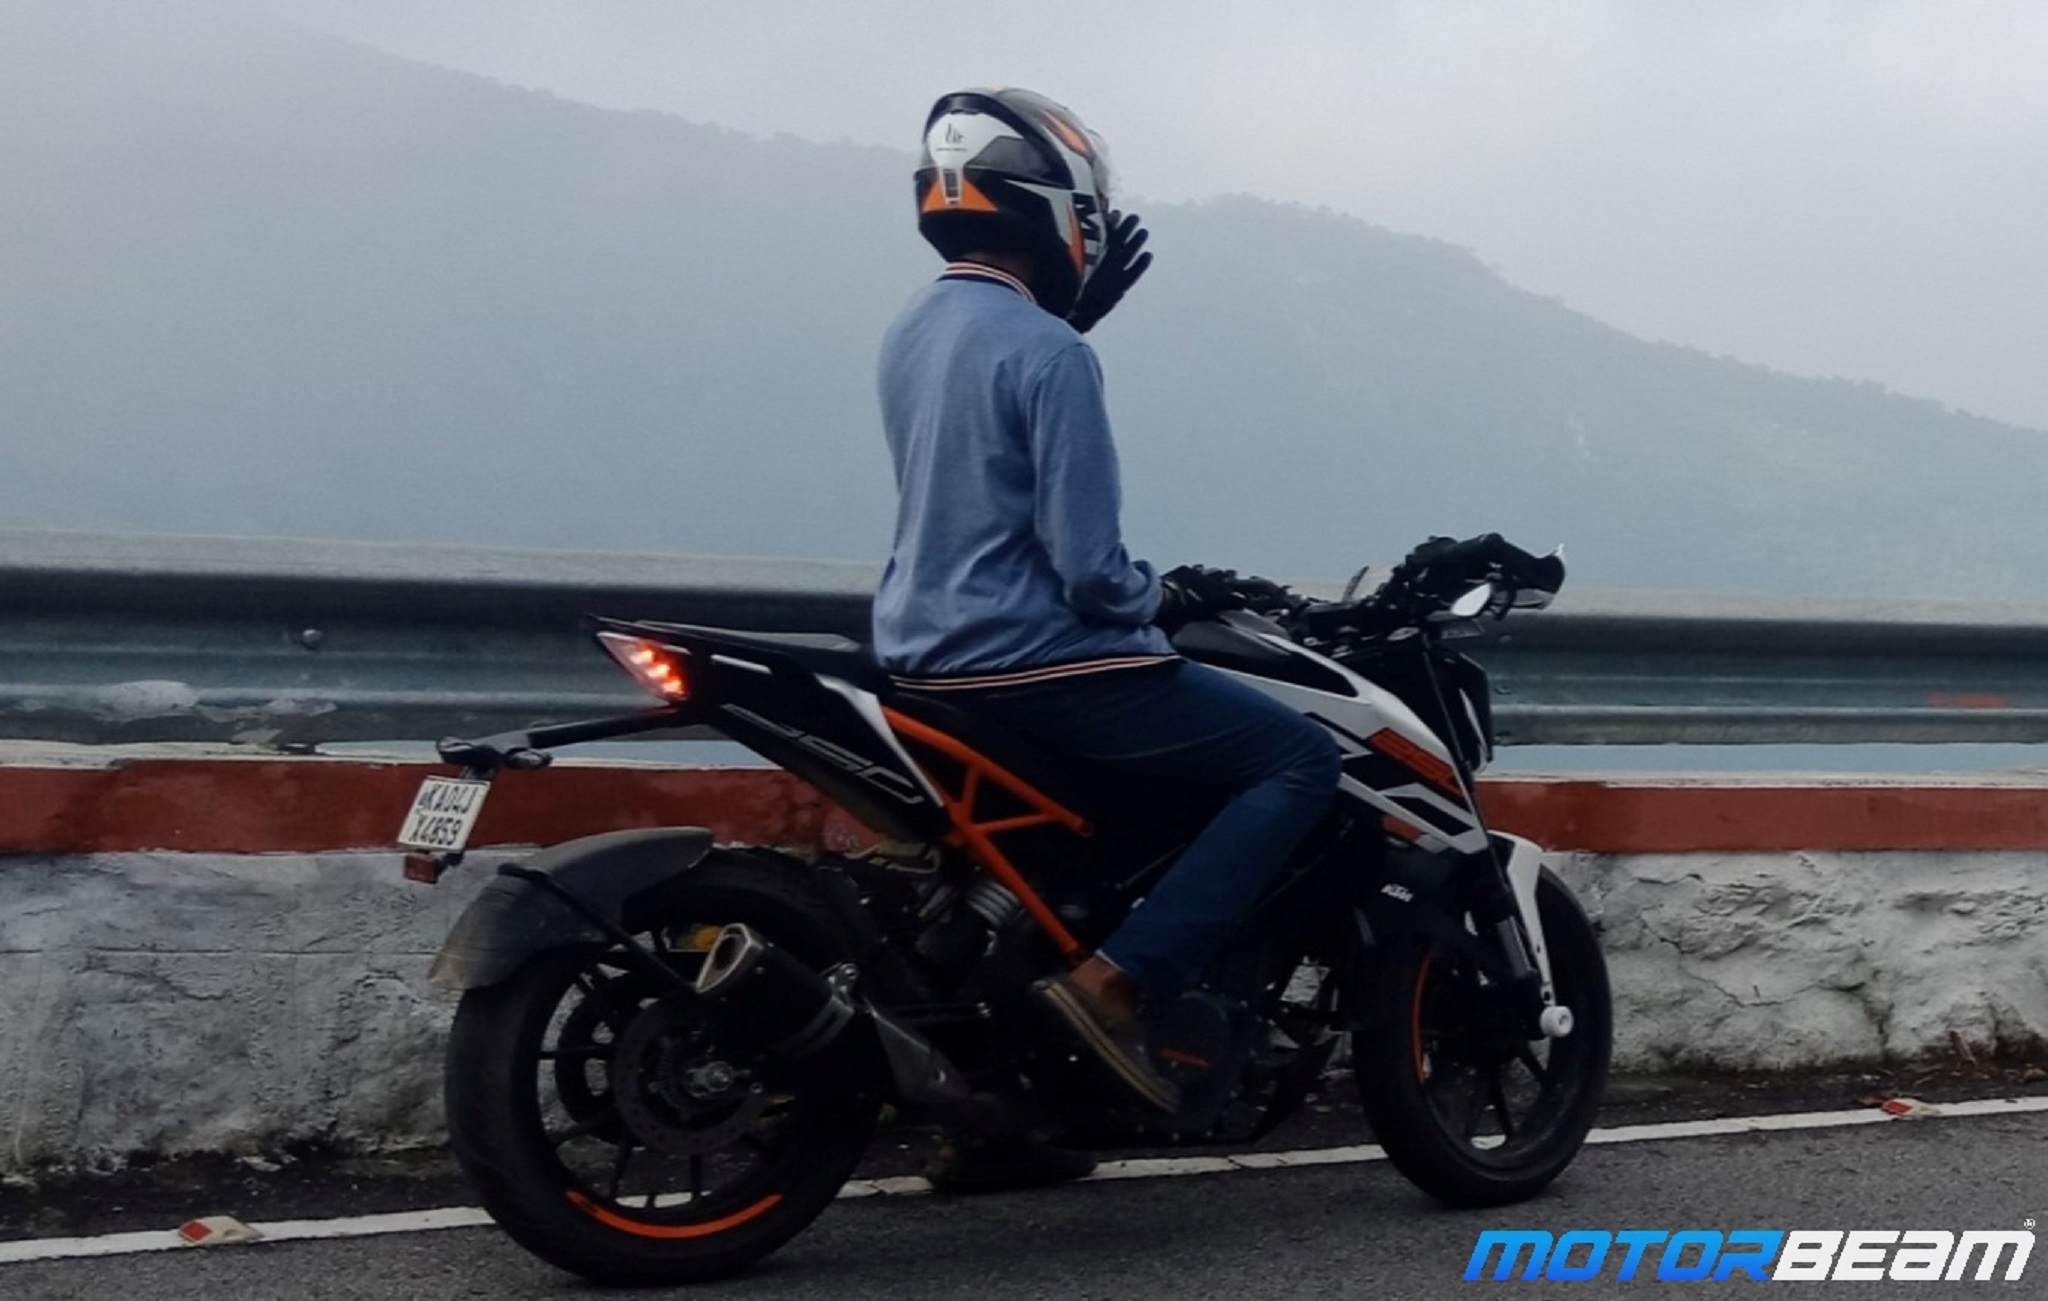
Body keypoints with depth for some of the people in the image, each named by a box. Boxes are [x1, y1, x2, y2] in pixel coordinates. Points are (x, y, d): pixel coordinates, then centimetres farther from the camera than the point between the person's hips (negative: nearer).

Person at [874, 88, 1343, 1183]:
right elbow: (1088, 568, -21)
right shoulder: (1050, 354, -18)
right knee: (1301, 761, -6)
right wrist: (1161, 600, 0)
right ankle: (1119, 979, -16)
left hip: (927, 659, 10)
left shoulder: (911, 335, 9)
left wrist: (1072, 315, 23)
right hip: (1035, 663, -10)